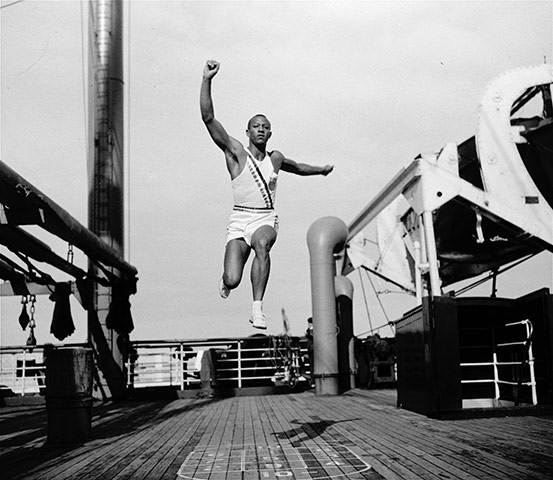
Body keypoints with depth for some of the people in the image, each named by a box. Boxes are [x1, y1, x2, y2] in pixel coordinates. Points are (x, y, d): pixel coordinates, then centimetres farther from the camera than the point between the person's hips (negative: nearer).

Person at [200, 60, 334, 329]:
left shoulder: (275, 158, 12)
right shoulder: (235, 153, 0)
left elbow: (298, 167, 37)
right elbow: (208, 118, -10)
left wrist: (321, 170, 51)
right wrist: (207, 80, -19)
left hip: (266, 219, 2)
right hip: (239, 219, -2)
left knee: (262, 244, -36)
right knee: (232, 281, -14)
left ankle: (257, 308, -33)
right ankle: (227, 280, 27)